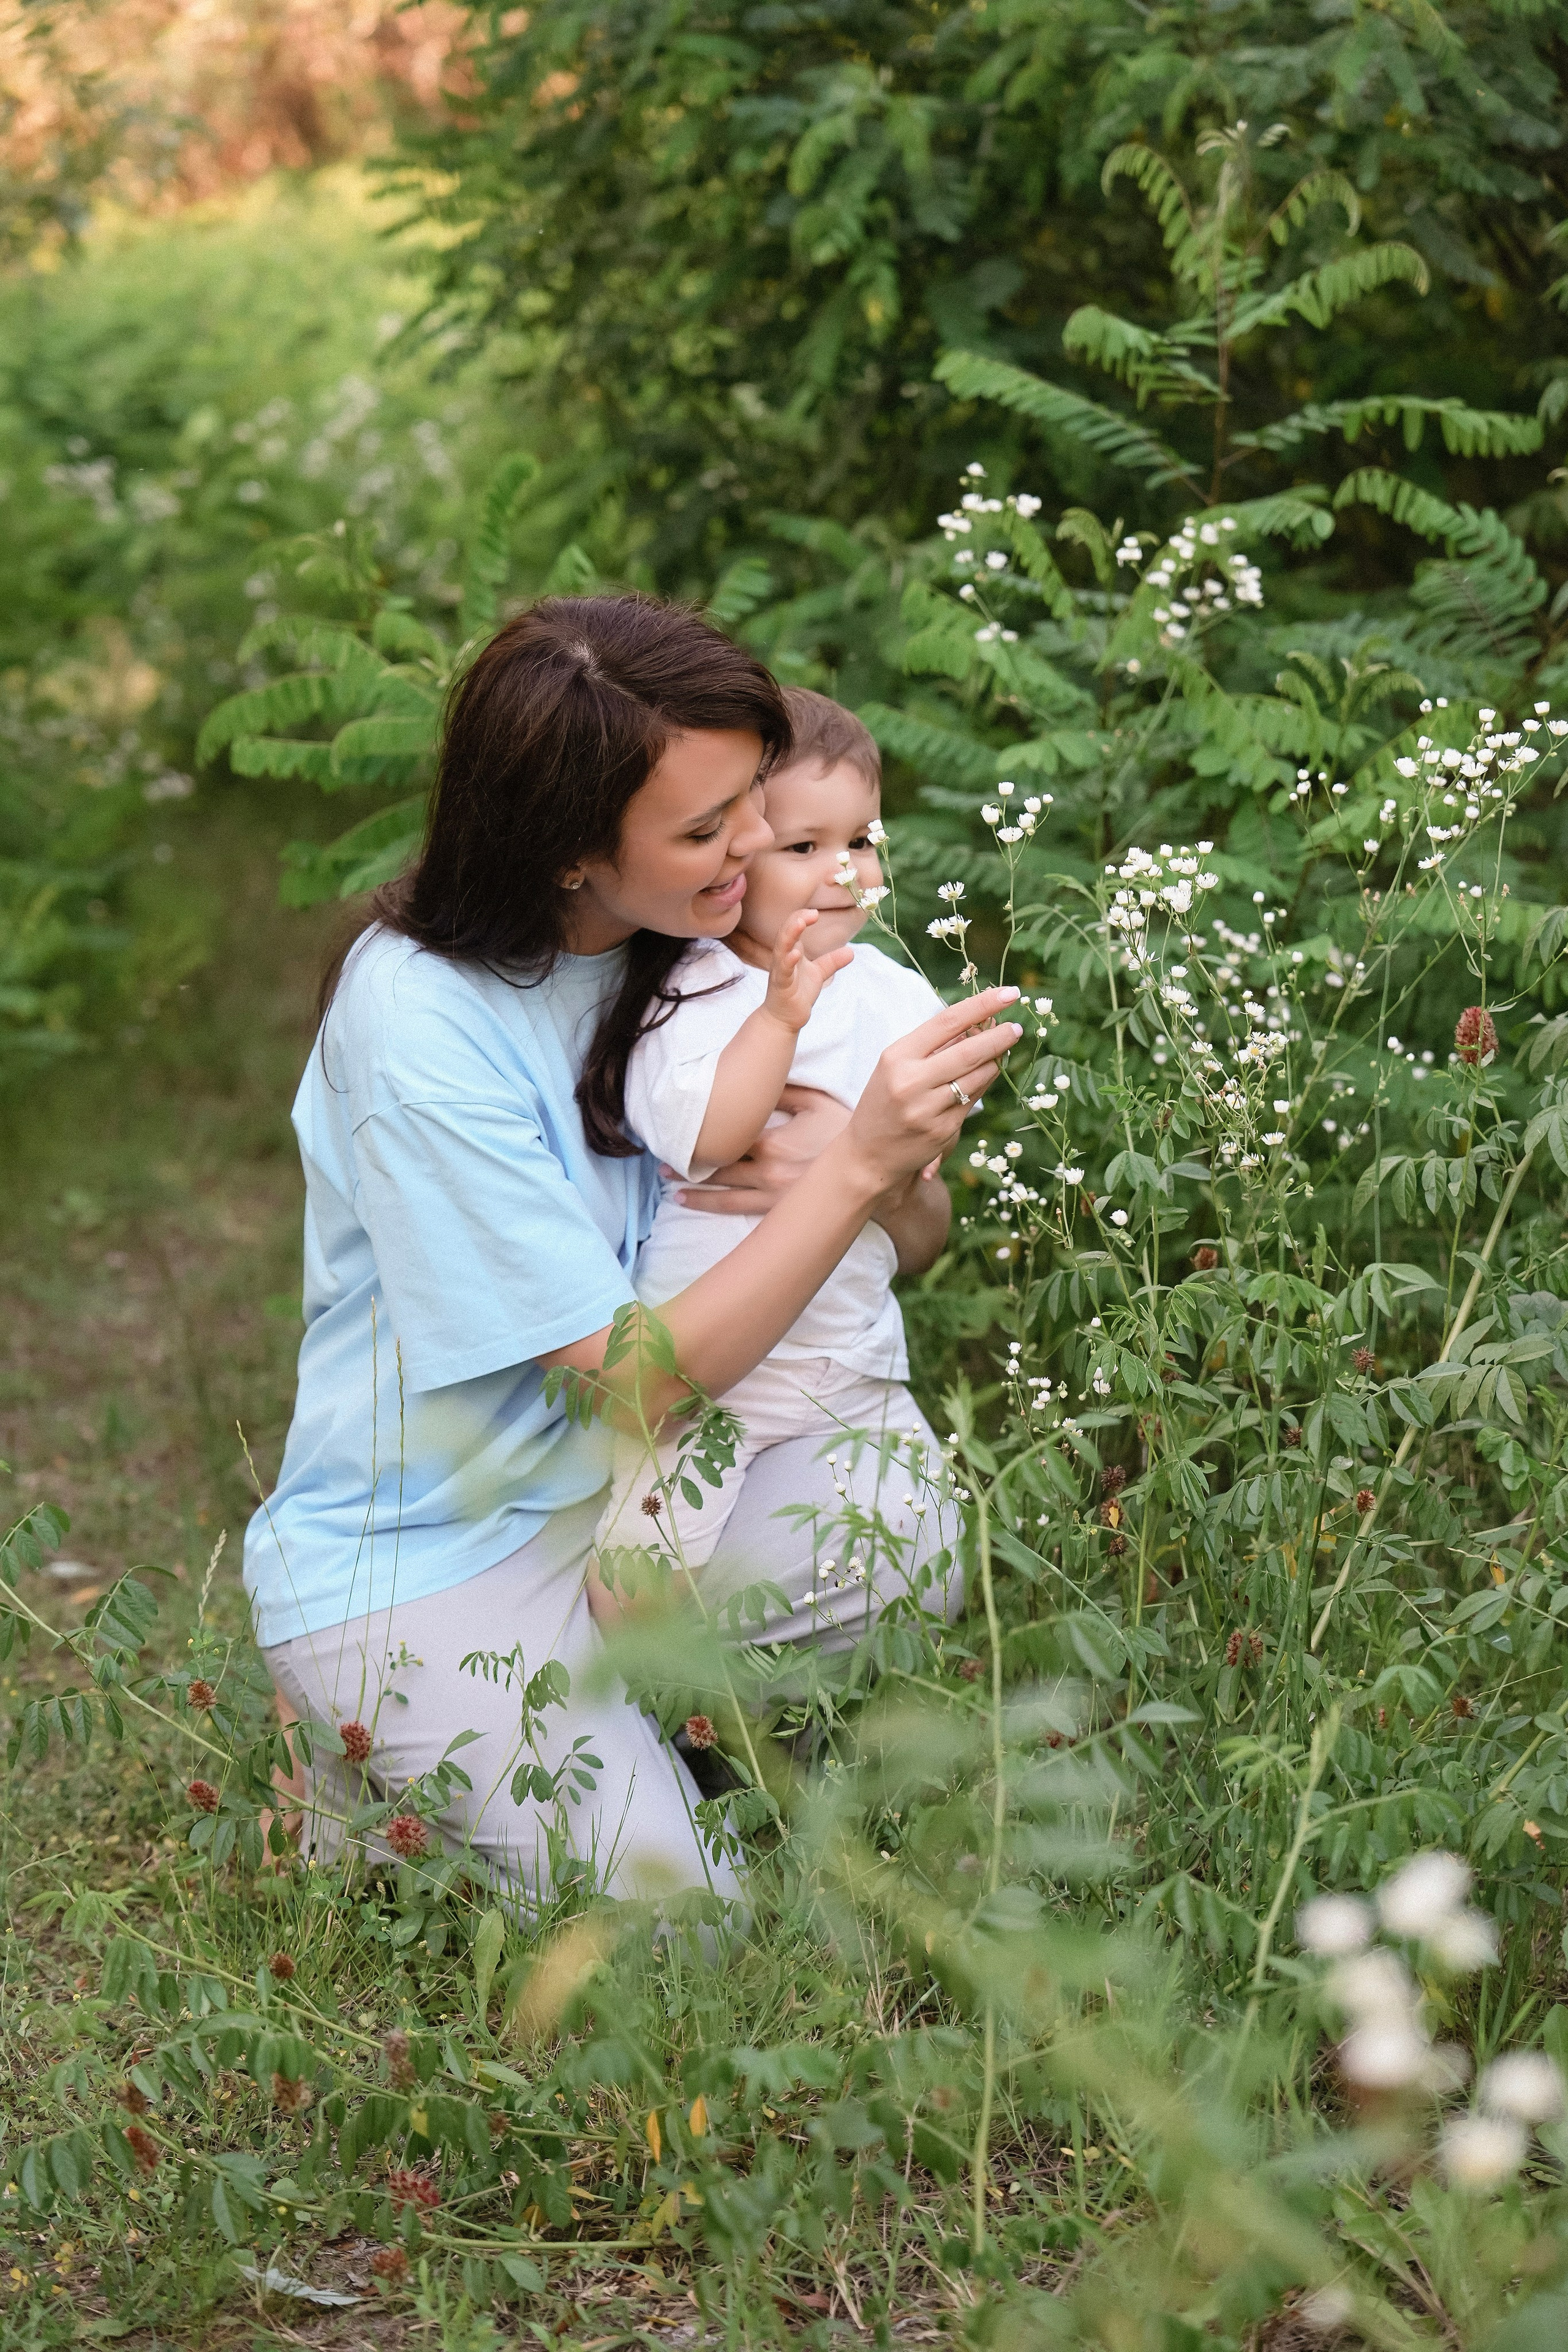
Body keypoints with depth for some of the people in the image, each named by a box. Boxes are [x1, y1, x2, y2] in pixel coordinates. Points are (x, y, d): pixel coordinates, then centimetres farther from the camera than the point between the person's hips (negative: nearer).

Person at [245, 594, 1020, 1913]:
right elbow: (642, 1381, -24)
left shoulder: (682, 935, -5)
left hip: (617, 1496, 7)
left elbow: (906, 1238, 4)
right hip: (418, 1560, -6)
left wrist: (877, 1174, -21)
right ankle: (391, 1775, 10)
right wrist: (861, 1164, -32)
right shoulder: (420, 1023, -26)